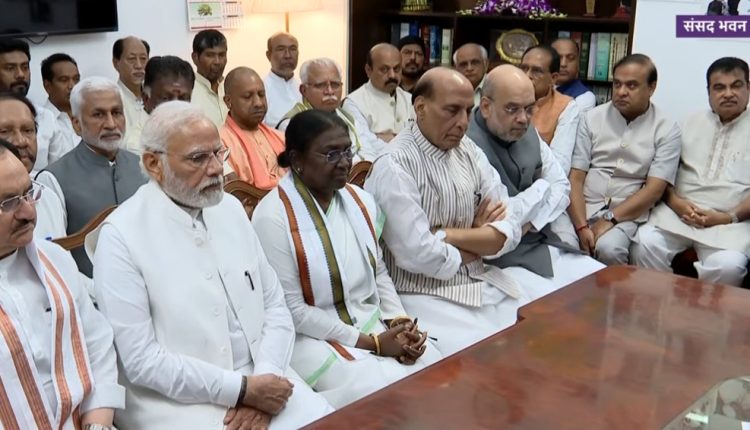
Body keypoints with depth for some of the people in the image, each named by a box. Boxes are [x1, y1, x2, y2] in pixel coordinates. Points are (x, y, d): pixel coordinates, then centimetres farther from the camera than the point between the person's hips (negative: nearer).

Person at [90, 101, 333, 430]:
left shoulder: (230, 208, 6)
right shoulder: (121, 235, -10)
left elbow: (276, 307, 7)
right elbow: (141, 360, -14)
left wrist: (258, 385, -8)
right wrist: (242, 389, -15)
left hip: (259, 378, 5)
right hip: (177, 400, -4)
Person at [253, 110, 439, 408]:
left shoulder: (360, 201, 4)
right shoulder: (273, 217, -16)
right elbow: (292, 310, -16)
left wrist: (400, 321, -6)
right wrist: (370, 342, -16)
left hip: (375, 325, 6)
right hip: (313, 337, -6)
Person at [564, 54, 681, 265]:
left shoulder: (667, 130, 2)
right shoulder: (592, 118, 6)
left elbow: (654, 190, -5)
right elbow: (575, 178, 0)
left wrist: (609, 219, -15)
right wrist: (582, 226, -14)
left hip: (626, 214, -1)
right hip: (581, 208, 1)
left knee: (608, 248, -31)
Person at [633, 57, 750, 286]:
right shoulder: (691, 123, 18)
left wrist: (728, 217, -12)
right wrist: (674, 201, -5)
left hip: (730, 222, -2)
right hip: (677, 212, 2)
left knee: (728, 265, -31)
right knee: (645, 244, -26)